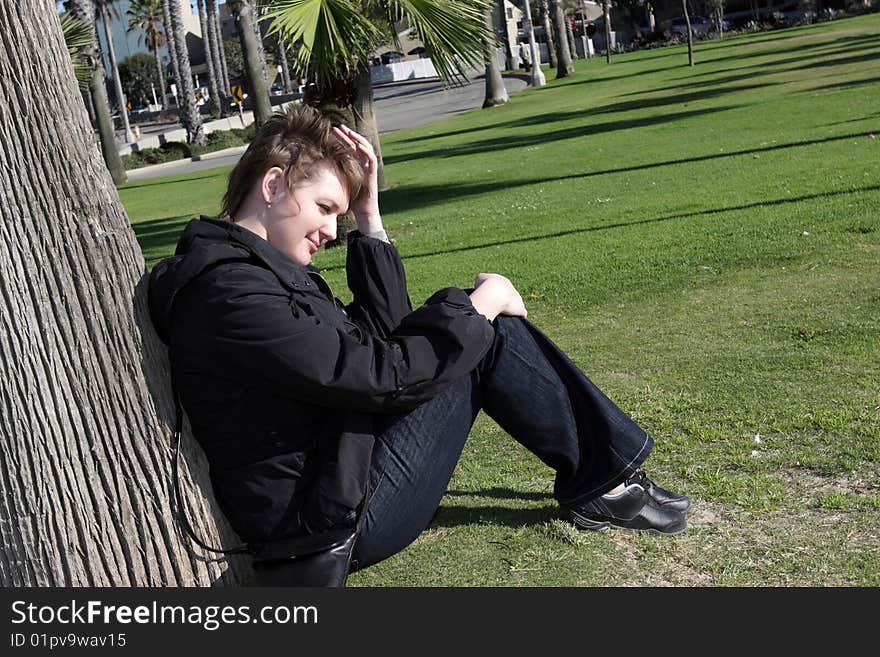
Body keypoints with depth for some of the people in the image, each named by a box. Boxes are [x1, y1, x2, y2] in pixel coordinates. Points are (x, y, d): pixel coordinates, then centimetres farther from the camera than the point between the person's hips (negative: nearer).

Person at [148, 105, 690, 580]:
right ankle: (604, 483, 9)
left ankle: (604, 478, 16)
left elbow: (379, 335, 10)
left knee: (480, 323, 10)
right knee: (485, 335, -8)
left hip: (335, 472, 10)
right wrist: (480, 304, -9)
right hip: (338, 524, -10)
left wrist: (369, 217, 3)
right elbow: (383, 374, -23)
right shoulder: (231, 292, -23)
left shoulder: (247, 267, 10)